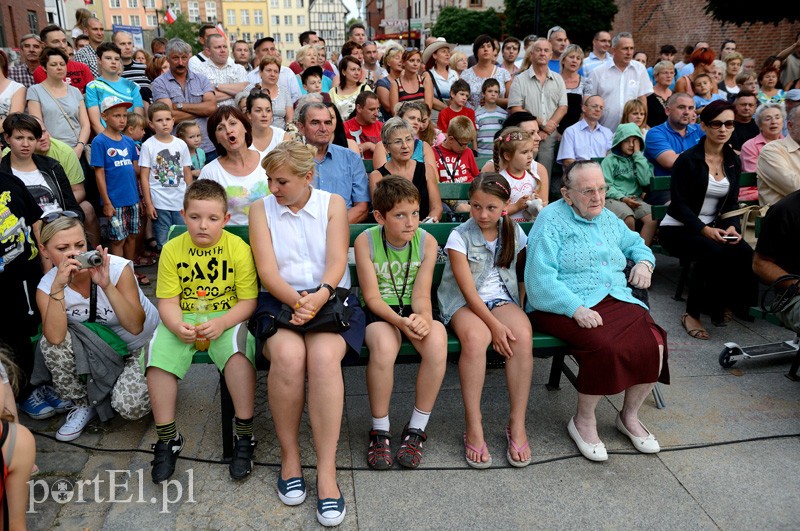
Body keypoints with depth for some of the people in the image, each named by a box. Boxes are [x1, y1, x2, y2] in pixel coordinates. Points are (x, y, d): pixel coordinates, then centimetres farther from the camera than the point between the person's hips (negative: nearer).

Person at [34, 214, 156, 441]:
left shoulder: (117, 267, -23)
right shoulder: (46, 285, -13)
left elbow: (135, 327, -29)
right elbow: (56, 338, -29)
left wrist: (107, 285, -39)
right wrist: (57, 287, -36)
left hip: (142, 344, -3)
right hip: (97, 349, 4)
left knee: (130, 406, -26)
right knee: (49, 343, -24)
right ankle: (84, 405, -1)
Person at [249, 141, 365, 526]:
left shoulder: (333, 203, 8)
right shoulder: (261, 209, 8)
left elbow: (337, 262, -4)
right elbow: (267, 272, -3)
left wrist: (320, 296, -24)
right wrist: (297, 301, -21)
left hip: (331, 300, 0)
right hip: (279, 301, 1)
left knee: (324, 355, -33)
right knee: (288, 353, -33)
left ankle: (326, 472, -24)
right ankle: (289, 455, -12)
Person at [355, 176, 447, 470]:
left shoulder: (427, 241, -6)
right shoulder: (366, 241, -11)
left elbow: (421, 294, -9)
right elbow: (372, 296, -12)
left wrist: (423, 317, -32)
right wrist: (399, 320, -30)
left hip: (412, 309, 2)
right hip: (379, 311, -2)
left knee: (437, 342, -31)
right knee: (383, 346, -36)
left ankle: (416, 429, -11)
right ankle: (380, 430, -11)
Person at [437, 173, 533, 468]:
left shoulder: (514, 233, 6)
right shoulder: (460, 236, -7)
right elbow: (468, 290, -13)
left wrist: (517, 310, 3)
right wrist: (494, 325, -21)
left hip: (502, 297, 3)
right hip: (464, 303, -3)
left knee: (522, 335, -30)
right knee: (475, 338, -36)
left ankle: (517, 424, -20)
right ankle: (473, 427, -26)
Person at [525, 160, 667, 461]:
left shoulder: (608, 219, 19)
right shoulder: (551, 221, -5)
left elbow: (635, 243, 39)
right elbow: (540, 280, -15)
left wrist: (644, 262, 14)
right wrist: (576, 309, -26)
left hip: (615, 300, 7)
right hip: (563, 308, -6)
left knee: (654, 344, -20)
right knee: (606, 347, -33)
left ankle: (629, 416, 7)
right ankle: (584, 421, -6)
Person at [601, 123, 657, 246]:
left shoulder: (640, 160, 18)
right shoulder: (610, 160, 7)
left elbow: (645, 181, 0)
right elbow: (606, 186, -2)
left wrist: (638, 154, 2)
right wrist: (622, 198, -19)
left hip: (635, 198, 4)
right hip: (613, 198, -4)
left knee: (653, 219, -26)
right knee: (629, 219, -34)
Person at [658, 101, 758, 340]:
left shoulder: (734, 161, 10)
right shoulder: (688, 159, -10)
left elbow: (731, 203, 11)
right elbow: (678, 204, -14)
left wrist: (732, 226, -10)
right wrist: (704, 230, -25)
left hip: (713, 228, 6)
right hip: (677, 229, -5)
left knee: (745, 253, -24)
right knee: (714, 251, -34)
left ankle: (730, 303, 2)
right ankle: (692, 313, -18)